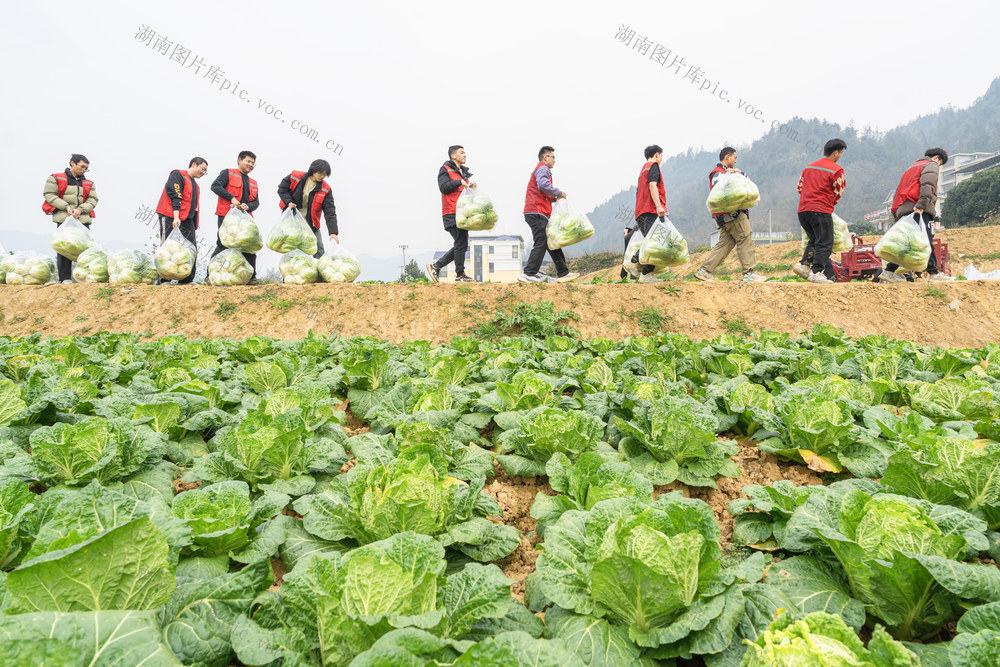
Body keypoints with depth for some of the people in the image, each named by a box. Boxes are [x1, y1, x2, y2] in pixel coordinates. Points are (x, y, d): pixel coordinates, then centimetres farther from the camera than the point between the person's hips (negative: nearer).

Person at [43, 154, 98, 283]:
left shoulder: (89, 183, 18)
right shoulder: (56, 178, 8)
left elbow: (93, 200, 10)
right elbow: (49, 194, 2)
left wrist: (80, 209, -7)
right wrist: (66, 207, -10)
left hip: (83, 219, 3)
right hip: (64, 219, -3)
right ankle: (65, 278, -3)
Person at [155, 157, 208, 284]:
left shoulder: (195, 185, 25)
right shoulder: (178, 175, -1)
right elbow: (174, 196, -14)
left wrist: (194, 229, 18)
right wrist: (176, 217, -24)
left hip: (187, 220, 8)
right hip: (170, 218, -8)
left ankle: (187, 280, 3)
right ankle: (165, 279, -6)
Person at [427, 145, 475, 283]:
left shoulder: (464, 172, 25)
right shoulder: (445, 170, 0)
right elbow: (443, 187, -13)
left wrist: (471, 187, 6)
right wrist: (459, 182, -16)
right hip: (452, 214, -9)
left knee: (461, 245, 7)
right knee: (461, 244, -11)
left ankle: (436, 266, 15)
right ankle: (460, 275, -3)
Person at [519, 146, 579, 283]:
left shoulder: (541, 169, 30)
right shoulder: (542, 168, -3)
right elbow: (543, 185, -24)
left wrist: (553, 198, 10)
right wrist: (558, 193, -13)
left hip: (540, 215, 11)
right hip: (537, 213, -11)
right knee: (541, 244, -12)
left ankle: (563, 273, 14)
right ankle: (528, 274, -12)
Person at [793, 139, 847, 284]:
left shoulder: (808, 167, 16)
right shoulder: (837, 170, -3)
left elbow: (799, 187, 18)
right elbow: (838, 194, 3)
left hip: (803, 210, 7)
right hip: (821, 212, -7)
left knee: (814, 240, 19)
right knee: (825, 243, -1)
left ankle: (803, 264, 5)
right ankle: (816, 272, -7)